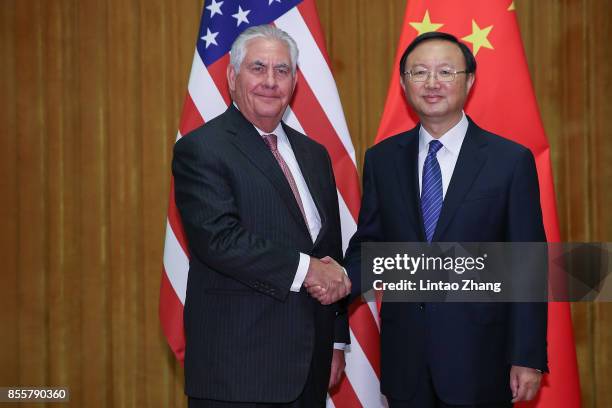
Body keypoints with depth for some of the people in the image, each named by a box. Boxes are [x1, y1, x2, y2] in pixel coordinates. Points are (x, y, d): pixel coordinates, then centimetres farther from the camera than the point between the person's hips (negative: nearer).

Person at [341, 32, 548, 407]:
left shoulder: (511, 160, -4)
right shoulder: (382, 159, 5)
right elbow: (369, 242, 10)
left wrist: (528, 359, -8)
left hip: (478, 356, -3)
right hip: (404, 358, 3)